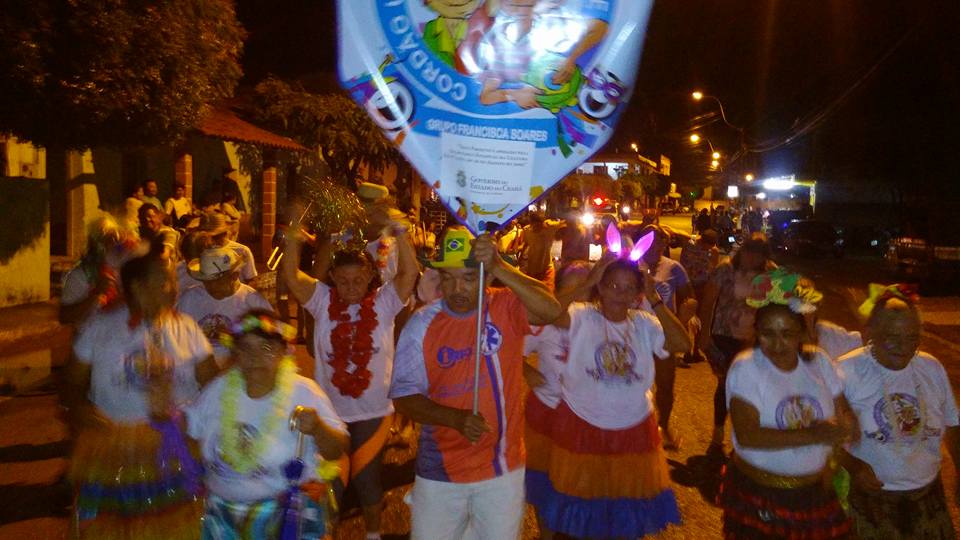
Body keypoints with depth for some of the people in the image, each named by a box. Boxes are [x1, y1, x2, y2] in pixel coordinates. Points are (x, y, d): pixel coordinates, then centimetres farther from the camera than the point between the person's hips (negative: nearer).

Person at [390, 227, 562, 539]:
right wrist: (457, 419, -23)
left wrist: (500, 269, -41)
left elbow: (551, 311, -31)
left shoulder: (507, 308, -11)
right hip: (440, 472, 1)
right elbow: (404, 396, -8)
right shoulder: (422, 324, -8)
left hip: (503, 469, -1)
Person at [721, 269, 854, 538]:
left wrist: (839, 425, -21)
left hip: (816, 493, 4)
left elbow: (847, 417, 2)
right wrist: (812, 435, -28)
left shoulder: (819, 361, 1)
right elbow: (747, 436, -25)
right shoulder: (745, 368, -15)